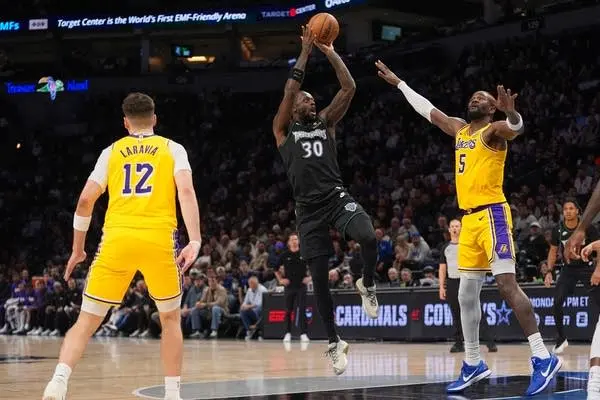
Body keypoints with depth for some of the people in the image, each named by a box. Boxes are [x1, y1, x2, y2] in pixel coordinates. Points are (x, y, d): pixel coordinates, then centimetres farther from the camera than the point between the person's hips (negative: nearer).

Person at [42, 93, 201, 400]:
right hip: (158, 239, -1)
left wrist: (77, 249, 20)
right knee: (170, 318, 18)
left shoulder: (112, 151, 17)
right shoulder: (172, 149, 13)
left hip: (117, 239, 1)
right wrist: (195, 240, -11)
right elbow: (186, 191, -5)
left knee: (87, 321, 6)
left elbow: (85, 200, 11)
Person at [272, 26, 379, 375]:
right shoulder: (283, 130, 10)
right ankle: (335, 343, 18)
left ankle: (368, 285, 2)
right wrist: (305, 53, -2)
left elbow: (349, 88, 6)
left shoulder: (327, 123, 16)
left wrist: (330, 52, 3)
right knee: (319, 278, 1)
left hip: (338, 197, 0)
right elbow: (290, 90, -4)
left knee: (369, 237, -30)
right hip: (309, 208, 0)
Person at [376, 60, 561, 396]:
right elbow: (427, 109, 31)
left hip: (492, 214, -9)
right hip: (469, 218, 9)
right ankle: (473, 364, 19)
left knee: (507, 284, -18)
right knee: (467, 294, 10)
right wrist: (398, 83, 36)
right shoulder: (460, 129, 18)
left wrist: (511, 111, -50)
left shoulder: (494, 130, -5)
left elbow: (517, 128, -28)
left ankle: (543, 358, -19)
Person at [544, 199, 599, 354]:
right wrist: (549, 271, -2)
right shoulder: (558, 229, -7)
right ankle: (561, 339, 4)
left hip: (586, 267, -2)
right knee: (557, 302, -11)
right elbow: (553, 251, 7)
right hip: (568, 268, 2)